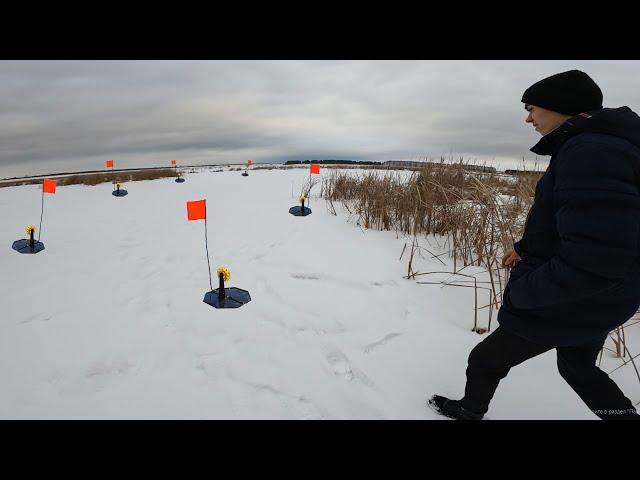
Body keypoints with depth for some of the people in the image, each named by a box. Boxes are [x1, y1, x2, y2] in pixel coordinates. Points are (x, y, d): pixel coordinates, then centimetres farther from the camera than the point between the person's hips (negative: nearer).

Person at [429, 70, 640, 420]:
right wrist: (526, 247, 18)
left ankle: (470, 409, 43)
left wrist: (520, 293, -22)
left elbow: (596, 259, -34)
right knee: (578, 367, 31)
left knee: (485, 361, 15)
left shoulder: (591, 151, -28)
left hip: (562, 306, -9)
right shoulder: (604, 145, 6)